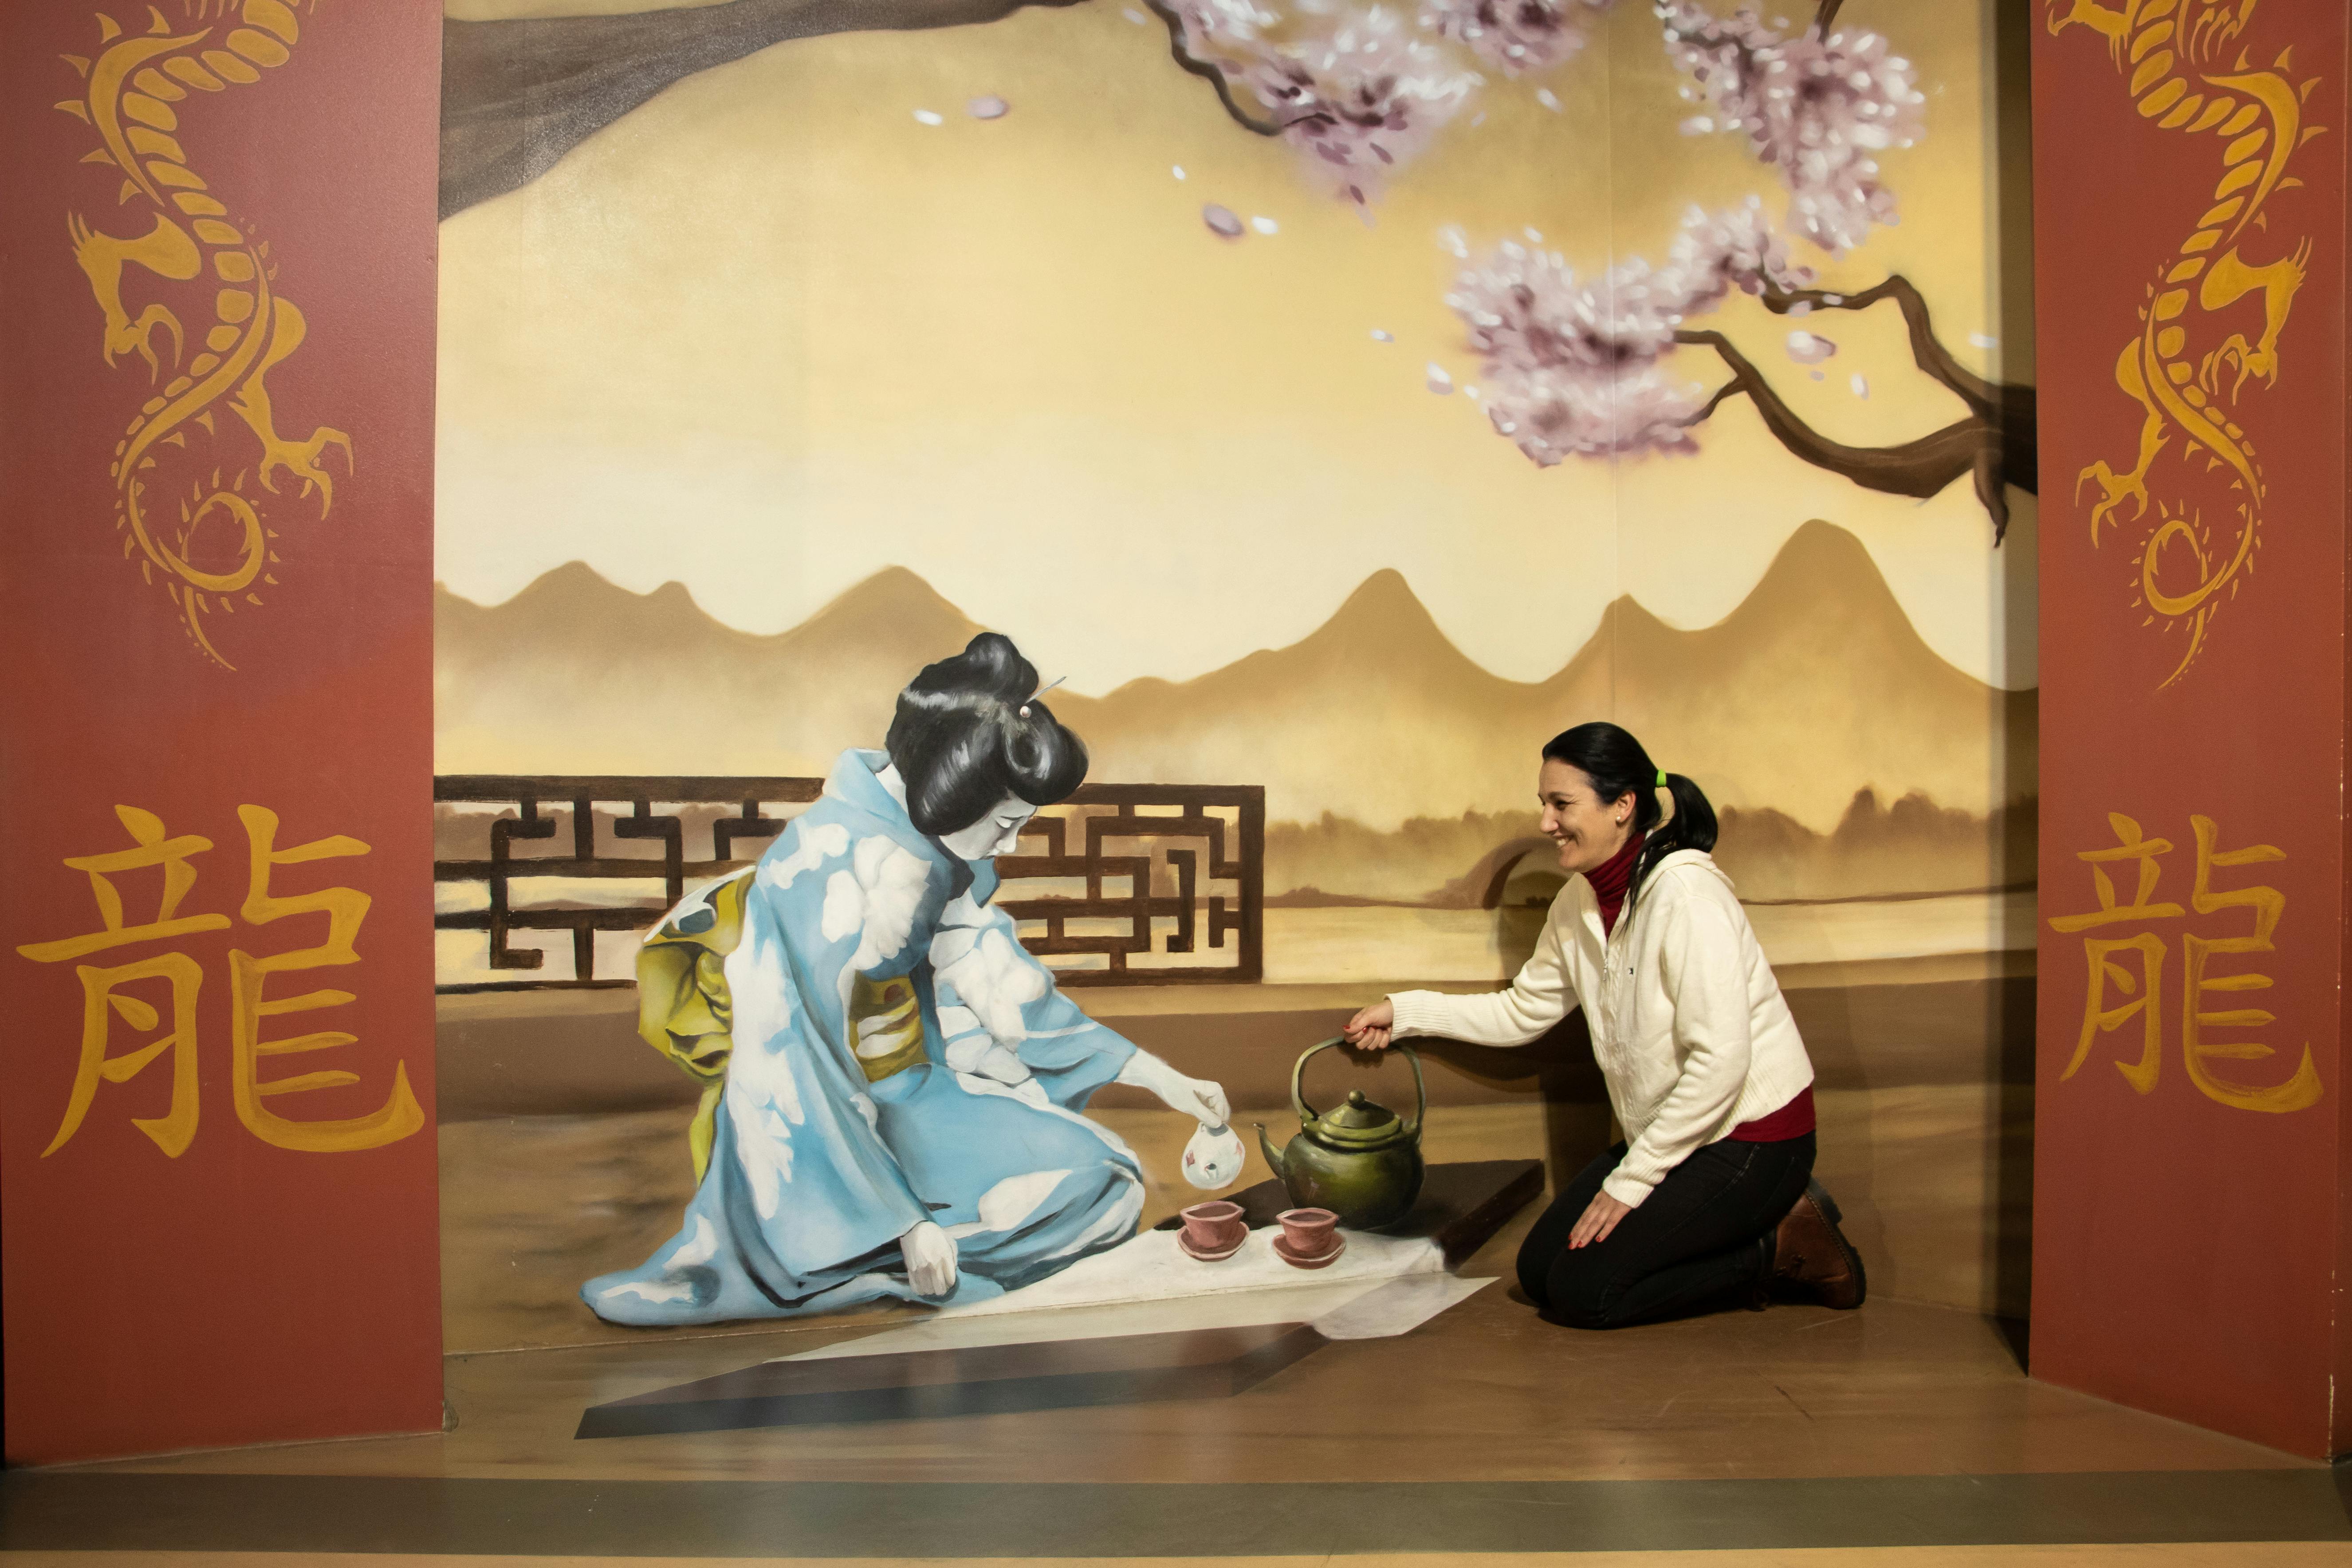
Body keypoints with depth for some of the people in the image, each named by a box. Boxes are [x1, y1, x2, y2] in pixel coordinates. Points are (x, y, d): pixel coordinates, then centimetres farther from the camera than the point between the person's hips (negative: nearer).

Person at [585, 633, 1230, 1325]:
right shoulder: (826, 872, -28)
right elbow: (805, 1071, -26)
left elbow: (1006, 987, 6)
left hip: (904, 1091, 8)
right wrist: (908, 1222, -24)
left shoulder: (935, 845, -3)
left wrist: (1160, 1077, 6)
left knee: (1105, 1185, 2)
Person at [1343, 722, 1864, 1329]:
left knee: (1580, 1291, -13)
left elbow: (1721, 1060, -26)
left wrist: (1630, 1181, -21)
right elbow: (1521, 1012, 15)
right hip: (1672, 1136, 9)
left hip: (1751, 1137, -9)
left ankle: (1785, 1243, 2)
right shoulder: (1579, 901, 2)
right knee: (1539, 1271, 5)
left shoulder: (1685, 892, -23)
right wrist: (1405, 1012, 7)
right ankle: (1750, 1228, 12)